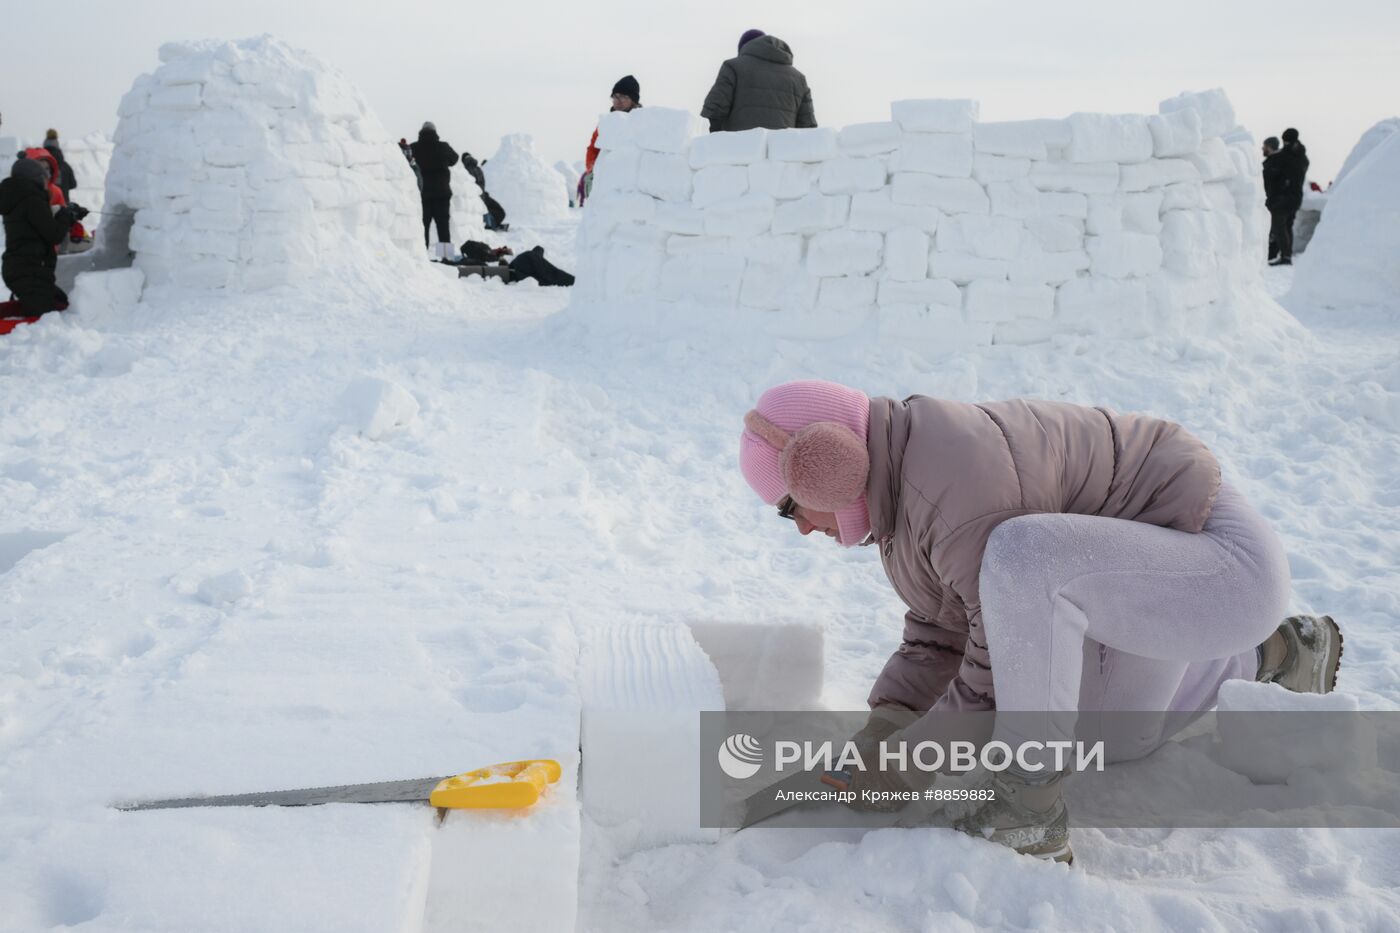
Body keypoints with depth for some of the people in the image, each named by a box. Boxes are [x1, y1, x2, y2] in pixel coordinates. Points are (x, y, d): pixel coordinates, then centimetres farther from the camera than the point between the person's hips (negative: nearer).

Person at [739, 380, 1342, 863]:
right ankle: (1274, 651, 42)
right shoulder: (902, 493, 1)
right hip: (1165, 572, 10)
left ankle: (1029, 806, -20)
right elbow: (940, 632, 7)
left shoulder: (954, 489, -30)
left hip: (1223, 564, -10)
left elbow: (1004, 670, -25)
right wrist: (879, 731, -5)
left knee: (1018, 558, -37)